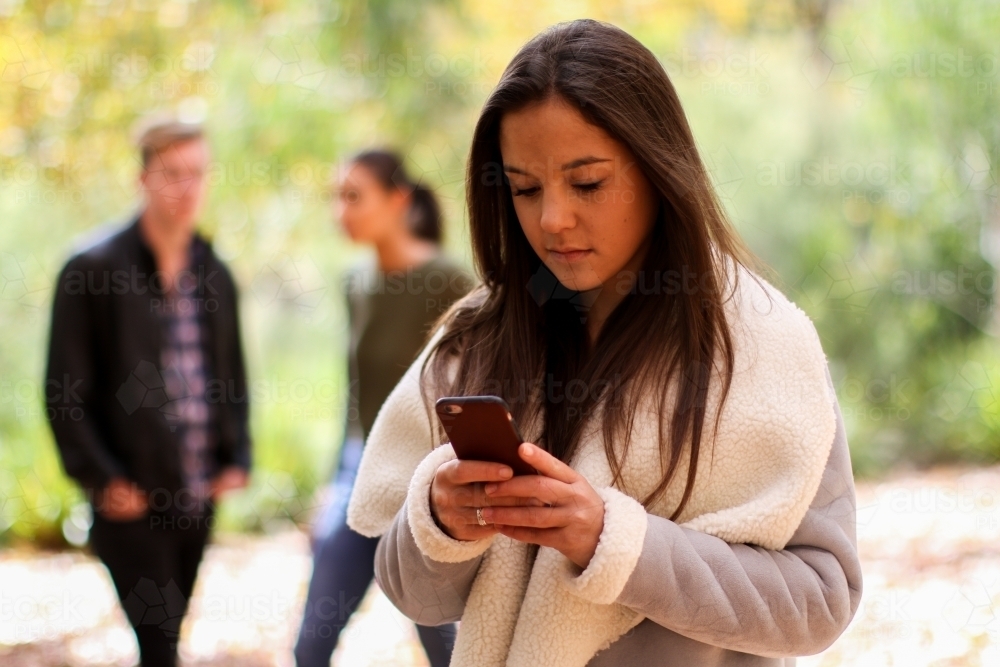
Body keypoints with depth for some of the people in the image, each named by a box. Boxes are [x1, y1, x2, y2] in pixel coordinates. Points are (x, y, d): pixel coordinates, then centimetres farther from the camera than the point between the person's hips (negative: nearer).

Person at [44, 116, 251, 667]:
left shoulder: (213, 275, 10)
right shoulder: (93, 270, -8)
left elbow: (232, 375, 18)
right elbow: (65, 391, -8)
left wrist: (237, 457, 6)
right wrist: (100, 478, -13)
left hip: (197, 496, 5)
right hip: (131, 499, -5)